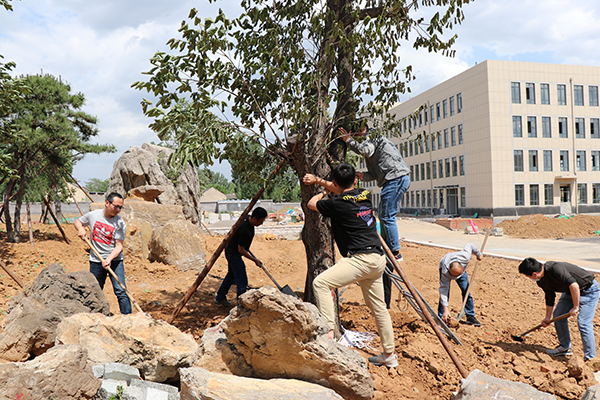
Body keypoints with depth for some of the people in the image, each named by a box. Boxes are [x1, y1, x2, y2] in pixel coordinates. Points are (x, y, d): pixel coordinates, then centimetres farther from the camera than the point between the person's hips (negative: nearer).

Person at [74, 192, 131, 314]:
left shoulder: (120, 223, -8)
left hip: (115, 260, -3)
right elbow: (77, 221, 19)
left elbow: (119, 246, -11)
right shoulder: (93, 215, 0)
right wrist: (81, 229, -4)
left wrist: (109, 259, -27)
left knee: (121, 292, -10)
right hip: (96, 261, 3)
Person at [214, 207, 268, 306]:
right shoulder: (245, 230, -34)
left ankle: (220, 297, 40)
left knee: (231, 275, 24)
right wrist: (255, 260, -16)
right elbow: (241, 250, -25)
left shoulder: (248, 218, -6)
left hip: (231, 251, 10)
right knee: (242, 281, -6)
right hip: (233, 254, -10)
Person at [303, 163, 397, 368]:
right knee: (378, 306, 17)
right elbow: (345, 191, 31)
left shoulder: (337, 203, -10)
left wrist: (324, 191, 29)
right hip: (377, 259, 8)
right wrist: (318, 180, 36)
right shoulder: (366, 195, 10)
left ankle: (328, 332, -16)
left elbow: (311, 204, 9)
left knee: (321, 282, -11)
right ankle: (389, 355, 27)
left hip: (361, 259, -8)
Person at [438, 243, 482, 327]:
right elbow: (444, 289, -38)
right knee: (444, 291, -17)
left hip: (460, 268, 3)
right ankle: (441, 318, -5)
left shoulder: (466, 257, -40)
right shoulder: (445, 272, -43)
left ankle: (470, 317, 4)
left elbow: (469, 246, -18)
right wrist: (445, 309, -41)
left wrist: (478, 254, 3)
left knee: (466, 291, -7)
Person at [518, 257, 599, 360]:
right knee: (558, 315, 8)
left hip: (589, 290, -9)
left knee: (583, 324, -14)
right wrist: (548, 317, 11)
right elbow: (550, 297, 6)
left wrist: (575, 307, -35)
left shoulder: (555, 268, -36)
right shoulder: (541, 281, -7)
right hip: (570, 291, 9)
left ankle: (590, 358, -4)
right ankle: (565, 347, 24)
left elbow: (574, 286, -41)